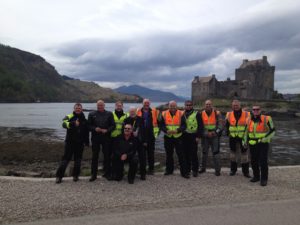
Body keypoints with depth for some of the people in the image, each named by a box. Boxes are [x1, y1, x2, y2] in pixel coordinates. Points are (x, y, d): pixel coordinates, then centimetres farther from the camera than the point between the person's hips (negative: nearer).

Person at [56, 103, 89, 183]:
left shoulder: (84, 119, 9)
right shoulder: (69, 117, -4)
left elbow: (86, 132, 15)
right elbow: (64, 124, -27)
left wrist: (87, 142, 12)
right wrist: (73, 123, -45)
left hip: (80, 143, 4)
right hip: (70, 142, -3)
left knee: (78, 159, 10)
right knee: (66, 159, 0)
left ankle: (75, 175, 23)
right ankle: (59, 176, 10)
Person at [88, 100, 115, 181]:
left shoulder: (109, 114, 6)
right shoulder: (92, 114, 8)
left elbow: (113, 125, 3)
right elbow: (89, 125, 5)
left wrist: (107, 130, -13)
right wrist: (95, 129, -13)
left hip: (106, 137, 0)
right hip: (95, 137, 0)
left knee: (107, 156, 4)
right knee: (95, 156, 6)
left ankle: (107, 173, 17)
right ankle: (94, 174, 17)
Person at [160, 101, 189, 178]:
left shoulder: (181, 114, -3)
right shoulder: (164, 114, 2)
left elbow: (184, 125, -4)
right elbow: (162, 125, 2)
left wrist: (177, 130, -22)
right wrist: (166, 130, -17)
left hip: (178, 137, -2)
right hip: (168, 137, 2)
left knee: (181, 155, -2)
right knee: (169, 154, 13)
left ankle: (184, 172, 6)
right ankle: (169, 170, 29)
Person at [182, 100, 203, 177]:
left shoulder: (196, 114, 0)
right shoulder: (182, 114, 13)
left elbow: (200, 126, -3)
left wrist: (198, 136, -9)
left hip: (193, 137, -4)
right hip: (184, 137, 4)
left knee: (194, 154, -3)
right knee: (186, 154, 9)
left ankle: (195, 170, 7)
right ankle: (187, 169, 20)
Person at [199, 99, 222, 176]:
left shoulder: (217, 113, -1)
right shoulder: (201, 114, 1)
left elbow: (220, 124, -1)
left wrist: (216, 132, -17)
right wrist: (206, 133, -13)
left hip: (215, 136, -2)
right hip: (205, 136, 2)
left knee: (216, 152, -4)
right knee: (204, 152, 13)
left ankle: (217, 170, 4)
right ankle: (203, 168, 27)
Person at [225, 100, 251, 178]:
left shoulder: (246, 114, -3)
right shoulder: (229, 114, 2)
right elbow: (226, 124, 14)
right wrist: (227, 132, 3)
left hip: (243, 137, -2)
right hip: (233, 138, 2)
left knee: (244, 154, 5)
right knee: (233, 153, 12)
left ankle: (245, 171, 17)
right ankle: (233, 169, 26)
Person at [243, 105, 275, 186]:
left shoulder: (266, 119, -7)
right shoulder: (249, 120, 6)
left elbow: (272, 130, -3)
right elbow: (246, 131, 19)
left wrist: (266, 138, -15)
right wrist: (245, 140, 12)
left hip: (263, 144, -4)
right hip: (252, 144, 5)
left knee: (263, 162, -4)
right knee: (253, 161, 11)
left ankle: (264, 179, 9)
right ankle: (256, 176, 27)